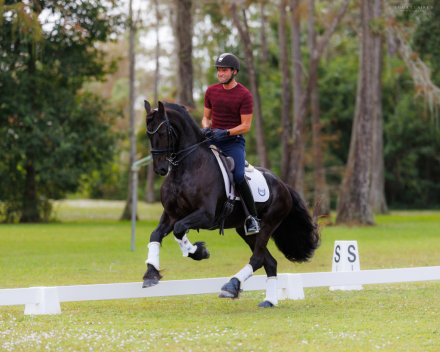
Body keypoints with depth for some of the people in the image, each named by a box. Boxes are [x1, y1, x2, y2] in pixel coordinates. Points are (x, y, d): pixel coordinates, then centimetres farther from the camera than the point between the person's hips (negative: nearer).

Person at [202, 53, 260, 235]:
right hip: (213, 139, 5)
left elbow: (245, 126, -8)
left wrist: (224, 133, -21)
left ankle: (253, 217, -12)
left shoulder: (244, 95, -6)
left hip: (233, 140, -5)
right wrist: (206, 129, -7)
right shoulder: (211, 91, 8)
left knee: (238, 176, -24)